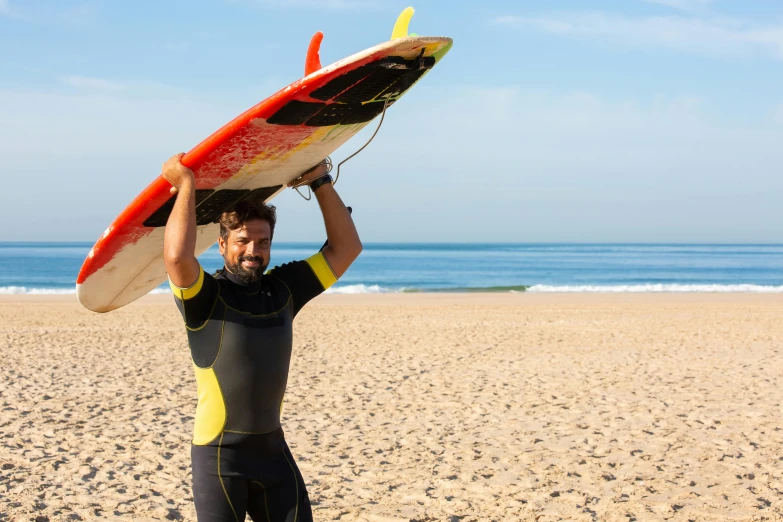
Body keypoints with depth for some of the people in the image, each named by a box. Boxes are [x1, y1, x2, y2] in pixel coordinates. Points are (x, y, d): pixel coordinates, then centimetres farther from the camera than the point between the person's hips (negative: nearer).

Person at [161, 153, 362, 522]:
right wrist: (186, 184, -22)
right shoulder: (206, 297, -10)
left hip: (272, 449, 5)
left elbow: (345, 248, 7)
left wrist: (320, 182, 1)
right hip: (219, 454, -5)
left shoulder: (283, 290, 5)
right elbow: (177, 257, -31)